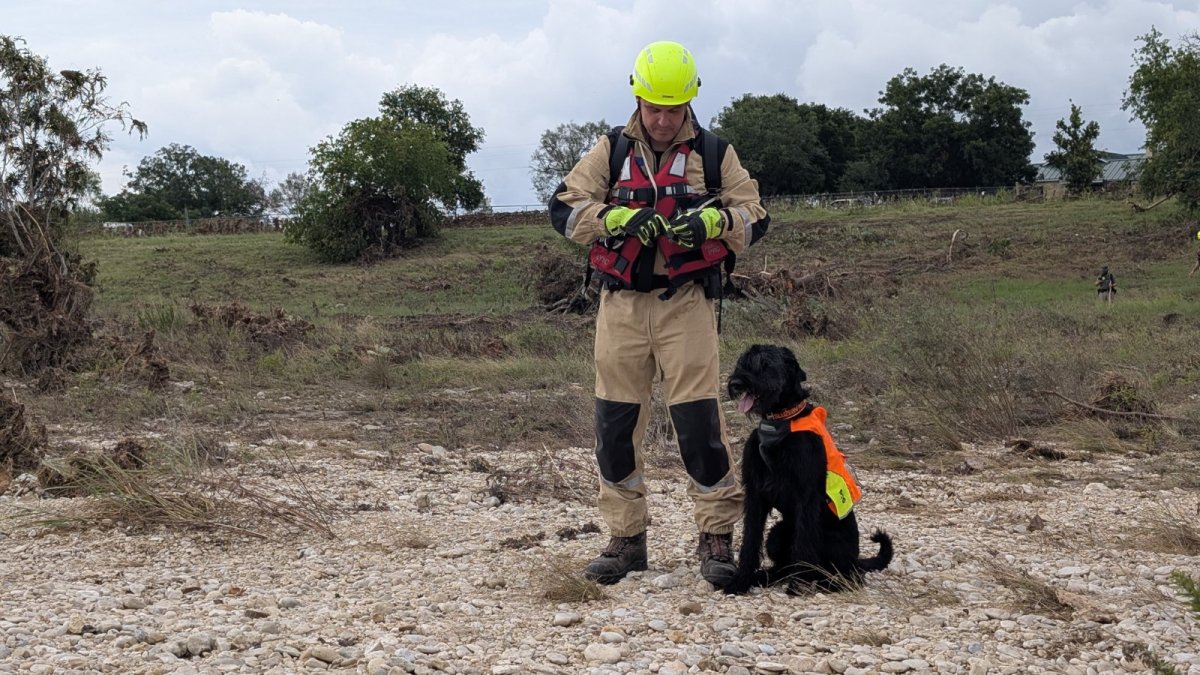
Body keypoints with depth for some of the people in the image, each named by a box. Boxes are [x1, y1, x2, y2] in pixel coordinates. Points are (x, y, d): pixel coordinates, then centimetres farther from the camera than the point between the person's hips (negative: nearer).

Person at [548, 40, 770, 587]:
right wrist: (618, 218, -17)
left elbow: (754, 218, 5)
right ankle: (625, 540, 15)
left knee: (699, 420, -8)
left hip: (686, 302, -2)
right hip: (621, 302, 2)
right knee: (616, 423, 3)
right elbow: (564, 209, 0)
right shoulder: (611, 150, 9)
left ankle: (716, 540, 2)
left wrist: (713, 220, -16)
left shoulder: (714, 153, 7)